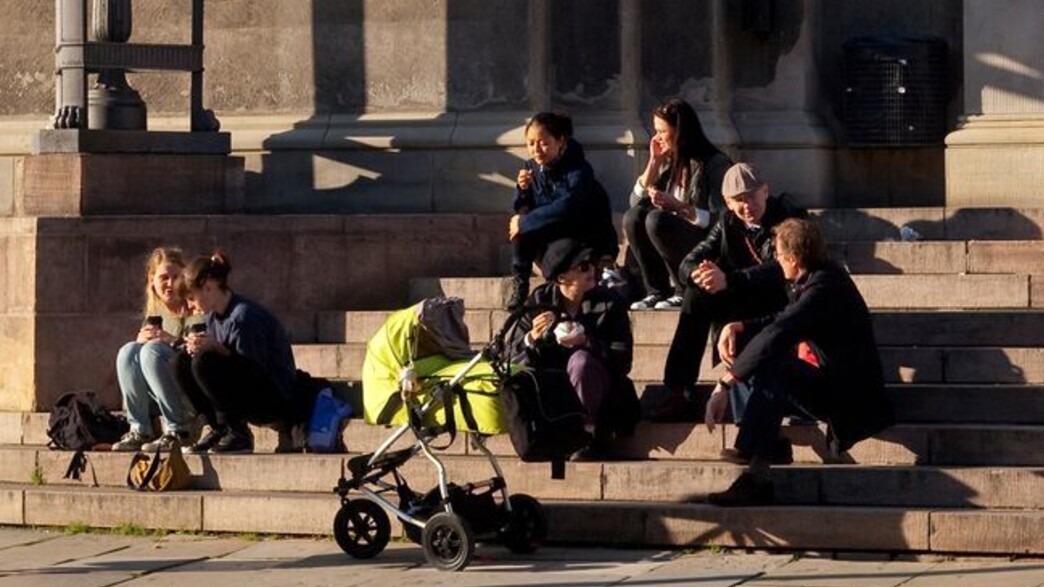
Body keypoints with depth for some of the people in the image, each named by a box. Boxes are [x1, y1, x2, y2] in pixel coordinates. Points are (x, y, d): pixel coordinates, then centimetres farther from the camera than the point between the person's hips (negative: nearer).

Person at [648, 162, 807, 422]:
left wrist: (729, 279, -43)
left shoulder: (789, 218, -13)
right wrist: (697, 274, -28)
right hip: (743, 305, 6)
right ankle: (678, 394, -20)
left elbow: (781, 269, -30)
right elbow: (687, 263, -2)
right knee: (697, 294, -18)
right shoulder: (728, 223, 6)